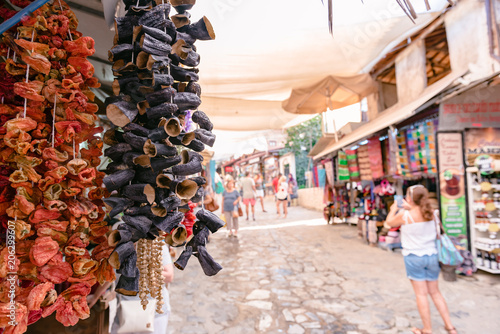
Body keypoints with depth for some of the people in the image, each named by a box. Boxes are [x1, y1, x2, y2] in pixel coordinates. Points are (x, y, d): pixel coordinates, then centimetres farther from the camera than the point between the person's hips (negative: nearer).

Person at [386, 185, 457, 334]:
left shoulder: (405, 215, -17)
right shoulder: (431, 214, -2)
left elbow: (390, 222, 0)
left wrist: (394, 209, 17)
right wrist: (408, 208, 27)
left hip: (414, 257, -5)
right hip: (432, 256, 5)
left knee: (421, 294, 6)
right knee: (435, 292, 20)